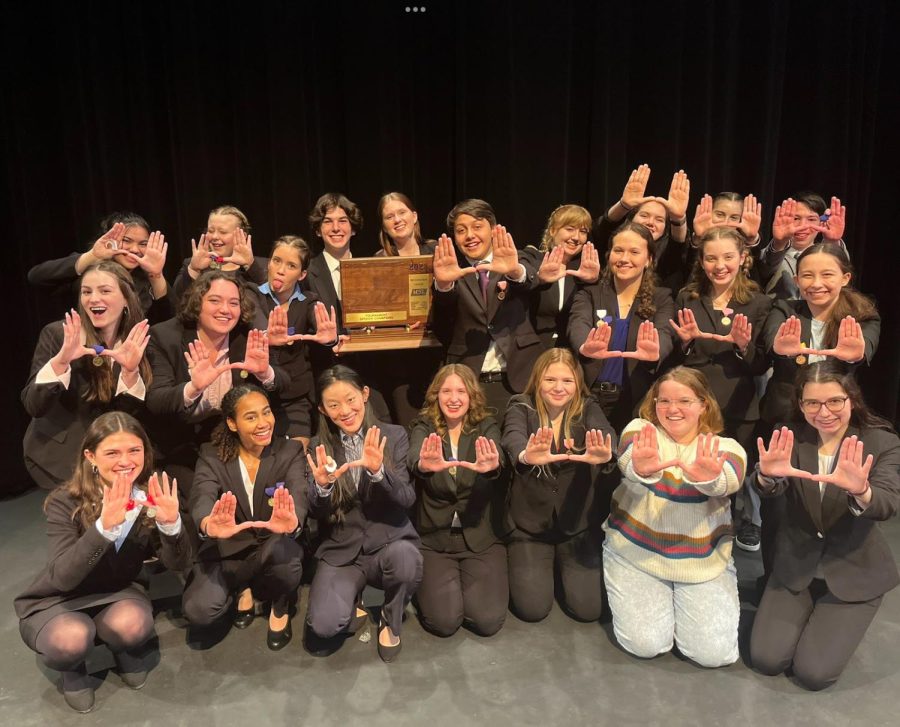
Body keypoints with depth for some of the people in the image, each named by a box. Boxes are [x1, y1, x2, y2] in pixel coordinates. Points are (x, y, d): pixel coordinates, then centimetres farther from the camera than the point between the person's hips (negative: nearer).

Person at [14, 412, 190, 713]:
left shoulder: (150, 497, -15)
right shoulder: (65, 502, -23)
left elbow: (178, 564, -17)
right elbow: (62, 577, -34)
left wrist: (171, 523, -39)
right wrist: (104, 527, -51)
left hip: (118, 593, 2)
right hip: (55, 601, -2)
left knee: (133, 625, -31)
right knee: (71, 640, -34)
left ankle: (127, 653, 7)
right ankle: (73, 670, 5)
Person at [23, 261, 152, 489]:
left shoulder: (136, 341, -2)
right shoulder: (57, 334, -10)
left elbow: (132, 411, -7)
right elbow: (33, 406, -16)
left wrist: (130, 370, -25)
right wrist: (60, 360, -32)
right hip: (59, 453, -3)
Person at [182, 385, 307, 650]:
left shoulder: (291, 452, -10)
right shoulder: (211, 456, -9)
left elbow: (297, 496, -28)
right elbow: (202, 499, -27)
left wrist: (291, 521, -54)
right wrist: (210, 526, -54)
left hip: (274, 548, -1)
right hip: (228, 550, 1)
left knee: (283, 549, -36)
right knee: (198, 610, -24)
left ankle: (280, 606, -1)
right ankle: (243, 587, 13)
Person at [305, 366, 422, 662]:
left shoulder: (394, 436, -3)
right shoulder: (319, 446, 1)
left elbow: (407, 499, -12)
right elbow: (316, 513, -2)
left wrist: (378, 471, -31)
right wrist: (322, 485, -25)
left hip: (389, 542, 0)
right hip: (341, 550, 1)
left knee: (405, 558, -36)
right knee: (324, 625, -23)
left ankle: (391, 622, -1)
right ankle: (351, 604, 15)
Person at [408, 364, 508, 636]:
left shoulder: (486, 426, 0)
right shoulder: (423, 427, -1)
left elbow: (498, 455, -23)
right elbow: (413, 455, -23)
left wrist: (492, 466, -48)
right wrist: (424, 465, -48)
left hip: (481, 537, 1)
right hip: (433, 538, 0)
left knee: (488, 620, -12)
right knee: (443, 621, -14)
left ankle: (466, 577, 20)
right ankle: (430, 581, 20)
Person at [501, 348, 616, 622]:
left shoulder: (588, 409, -4)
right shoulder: (521, 408, -8)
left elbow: (606, 433, -25)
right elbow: (513, 437, -29)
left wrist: (605, 454, -51)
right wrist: (526, 455, -54)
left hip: (579, 523, 1)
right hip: (529, 523, -1)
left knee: (588, 608, -4)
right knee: (533, 609, -6)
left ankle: (564, 566, 28)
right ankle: (540, 565, 27)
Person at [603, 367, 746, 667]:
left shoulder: (725, 447, -6)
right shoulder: (640, 430, -7)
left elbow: (727, 481, -30)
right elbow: (629, 463, -31)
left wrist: (707, 478, -56)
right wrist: (642, 468, -57)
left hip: (702, 561, 1)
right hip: (636, 552, -1)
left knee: (714, 653, -8)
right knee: (645, 644, -11)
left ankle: (681, 597, 22)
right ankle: (627, 592, 21)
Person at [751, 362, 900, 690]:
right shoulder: (789, 438, -6)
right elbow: (772, 490, -22)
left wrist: (860, 491, -50)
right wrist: (769, 475, -48)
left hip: (854, 570, -2)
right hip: (796, 564, 2)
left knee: (813, 672, -11)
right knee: (766, 659, -6)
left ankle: (842, 618, 19)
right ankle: (808, 607, 22)